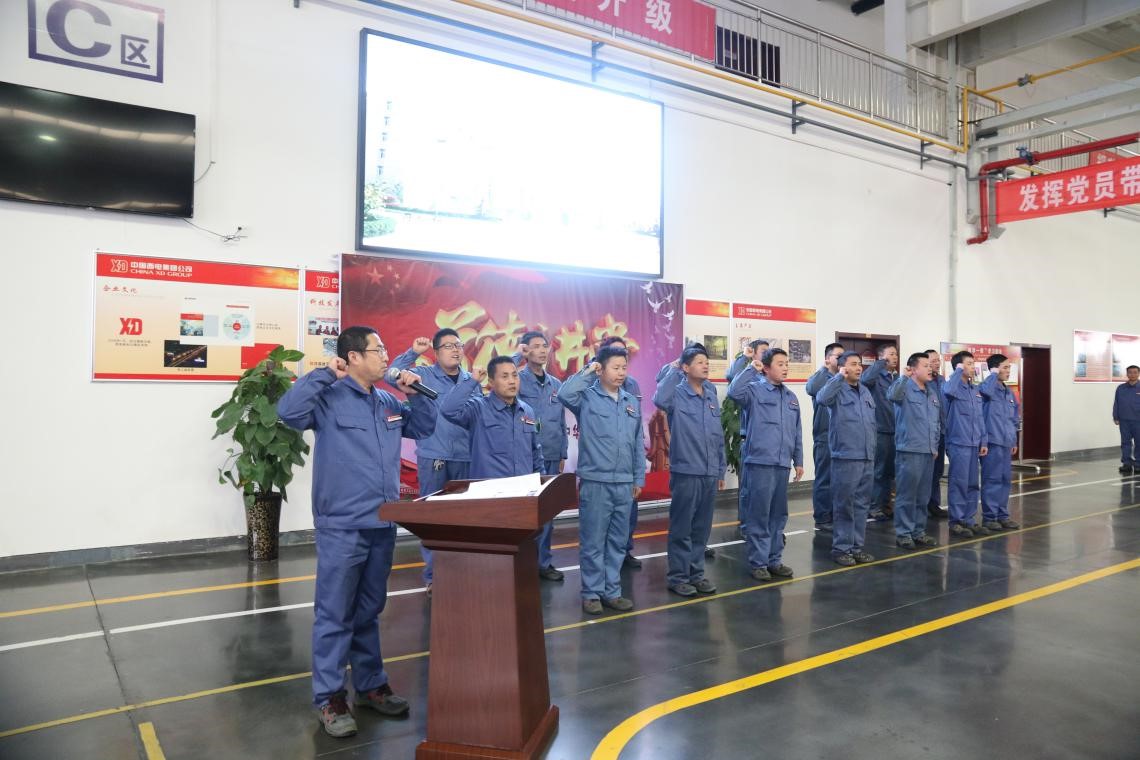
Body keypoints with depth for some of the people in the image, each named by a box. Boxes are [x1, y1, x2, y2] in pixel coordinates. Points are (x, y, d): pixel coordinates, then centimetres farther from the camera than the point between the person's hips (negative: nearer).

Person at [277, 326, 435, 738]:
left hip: (382, 525, 7)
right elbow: (289, 411, -26)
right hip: (341, 527, -7)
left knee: (369, 612, 18)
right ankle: (329, 698, 14)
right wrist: (323, 375, -21)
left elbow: (424, 428, 21)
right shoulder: (329, 398, -8)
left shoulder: (388, 402, 12)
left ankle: (371, 685, 30)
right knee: (335, 614, 2)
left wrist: (416, 393, 7)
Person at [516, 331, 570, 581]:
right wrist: (516, 355, -19)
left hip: (551, 457, 5)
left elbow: (561, 423, 15)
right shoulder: (517, 380, -3)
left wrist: (562, 454, 14)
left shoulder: (556, 385, 12)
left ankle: (543, 561, 22)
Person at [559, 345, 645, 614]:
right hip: (595, 482, -5)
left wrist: (639, 478, 13)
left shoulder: (632, 402, 10)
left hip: (624, 484, 5)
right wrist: (587, 372, -16)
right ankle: (591, 593, 16)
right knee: (593, 542, 4)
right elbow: (565, 394, -29)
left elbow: (638, 443, 14)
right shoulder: (587, 397, -5)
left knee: (617, 542, 13)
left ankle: (612, 591, 25)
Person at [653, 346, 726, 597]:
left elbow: (718, 436, 14)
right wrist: (673, 370, -21)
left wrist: (721, 470, 14)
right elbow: (659, 400, -33)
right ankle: (678, 577, 14)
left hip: (709, 473, 6)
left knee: (702, 528, 14)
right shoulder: (677, 394, -8)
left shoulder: (711, 396, 10)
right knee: (682, 528, 3)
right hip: (686, 472, -6)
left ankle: (696, 573, 26)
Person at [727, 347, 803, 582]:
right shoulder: (755, 390, -5)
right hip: (760, 462, -6)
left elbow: (797, 432, 19)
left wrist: (798, 460, 17)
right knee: (759, 514, -1)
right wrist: (751, 368, -19)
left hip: (782, 464, 6)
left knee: (778, 514, 13)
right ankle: (758, 562, 9)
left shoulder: (791, 397, 14)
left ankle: (774, 560, 24)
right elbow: (734, 392, -27)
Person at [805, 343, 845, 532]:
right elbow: (811, 388, -26)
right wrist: (825, 368, -17)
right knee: (824, 480, 0)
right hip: (825, 437, -5)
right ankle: (822, 519, 8)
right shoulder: (821, 378, -3)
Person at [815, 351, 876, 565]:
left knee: (861, 504, 12)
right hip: (845, 457, -7)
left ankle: (856, 546, 22)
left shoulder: (865, 391, 15)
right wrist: (839, 377, -26)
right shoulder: (837, 389, -6)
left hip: (867, 457, 7)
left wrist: (871, 447, 18)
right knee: (843, 505, 0)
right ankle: (841, 547, 9)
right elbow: (821, 398, -31)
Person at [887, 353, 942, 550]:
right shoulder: (905, 388, -8)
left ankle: (919, 531, 23)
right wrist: (903, 377, -48)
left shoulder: (932, 391, 15)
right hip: (909, 451, -7)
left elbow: (938, 420, 24)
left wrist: (935, 444, 18)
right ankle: (903, 533, 6)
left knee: (923, 495, 13)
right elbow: (892, 395, -34)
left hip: (929, 452, 7)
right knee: (906, 495, -2)